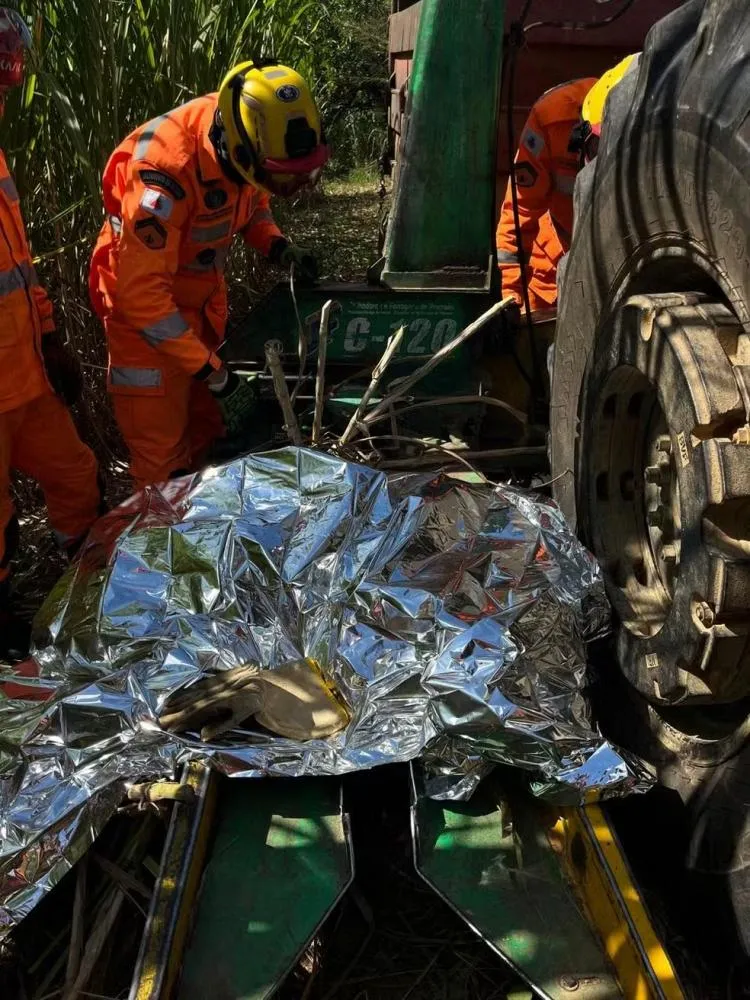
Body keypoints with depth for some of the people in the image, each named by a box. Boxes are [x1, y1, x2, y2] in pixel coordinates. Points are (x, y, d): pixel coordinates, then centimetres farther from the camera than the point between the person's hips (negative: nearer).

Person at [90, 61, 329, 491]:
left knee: (206, 428, 20)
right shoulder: (166, 172, -35)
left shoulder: (245, 144, -13)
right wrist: (214, 373, -32)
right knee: (163, 459, -2)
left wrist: (279, 246, -11)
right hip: (147, 309, -7)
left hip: (204, 299, 7)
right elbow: (143, 296, -33)